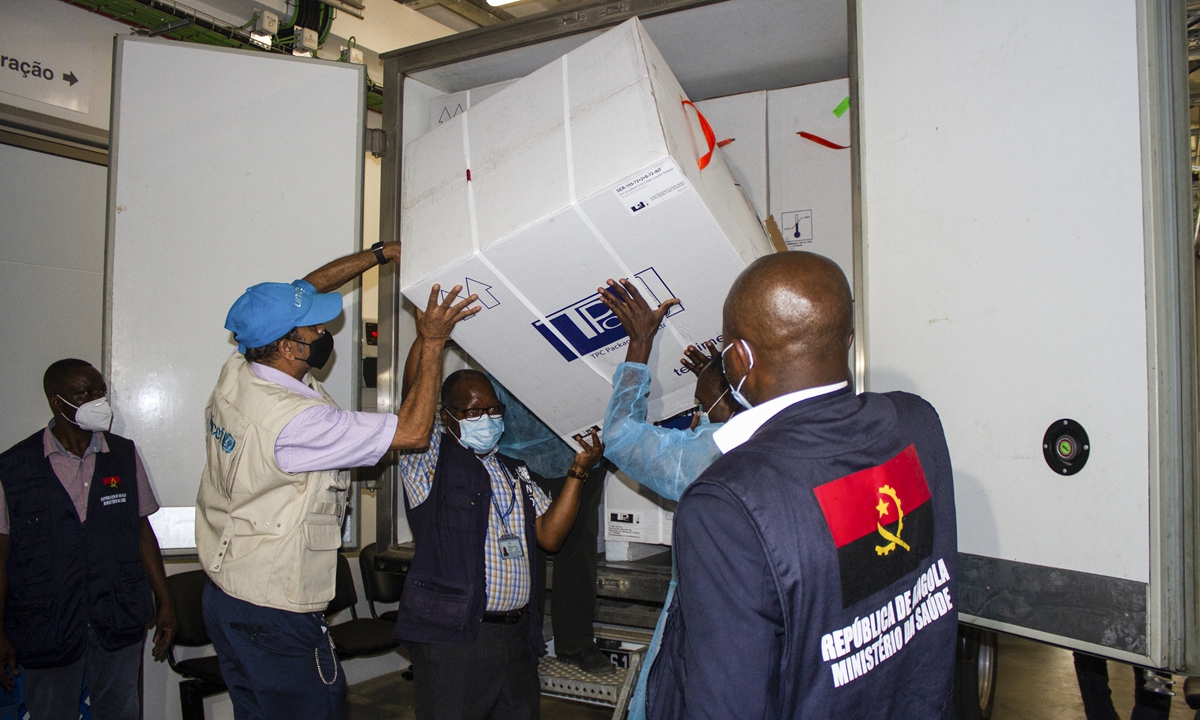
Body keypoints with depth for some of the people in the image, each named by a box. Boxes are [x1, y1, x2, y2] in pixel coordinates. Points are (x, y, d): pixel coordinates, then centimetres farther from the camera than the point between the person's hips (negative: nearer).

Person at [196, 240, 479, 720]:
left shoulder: (236, 373, -4)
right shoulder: (296, 421, -28)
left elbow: (306, 286, 8)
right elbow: (412, 431, -22)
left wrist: (384, 252, 9)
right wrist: (434, 342, -17)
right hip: (276, 618, -9)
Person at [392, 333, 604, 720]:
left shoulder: (515, 473, 18)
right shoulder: (431, 459, 1)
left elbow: (549, 537, 7)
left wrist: (578, 470, 1)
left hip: (517, 635, 6)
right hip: (452, 638, -5)